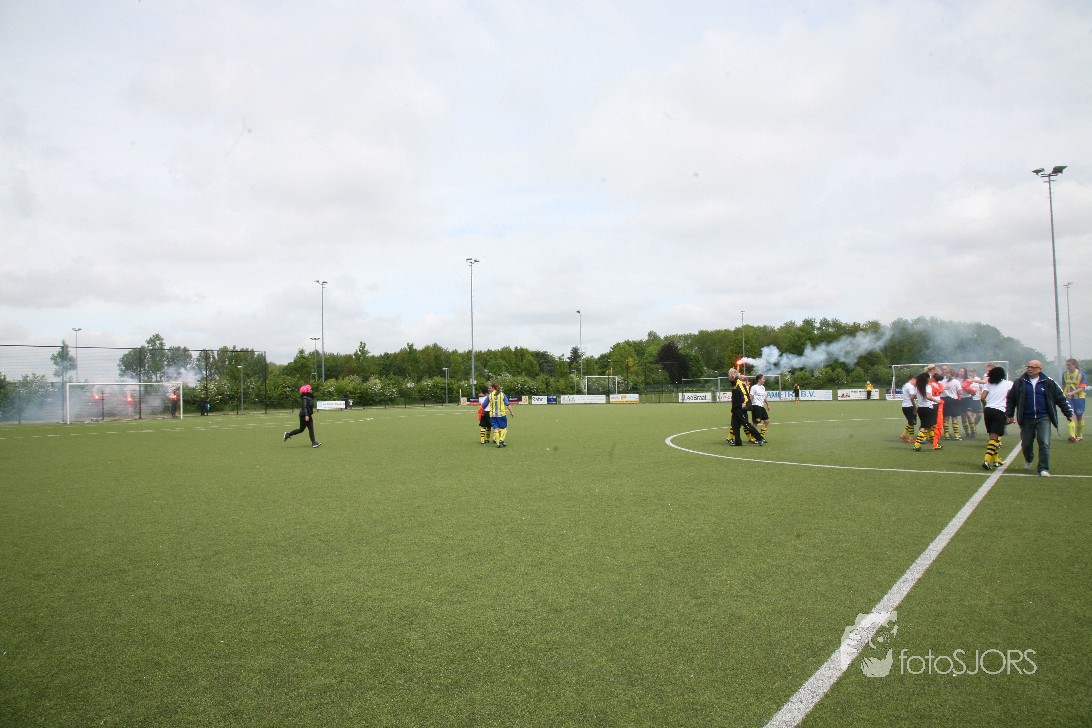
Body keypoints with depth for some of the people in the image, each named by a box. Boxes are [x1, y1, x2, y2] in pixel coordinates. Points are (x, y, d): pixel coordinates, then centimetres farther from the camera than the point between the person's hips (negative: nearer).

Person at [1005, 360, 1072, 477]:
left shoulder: (1048, 383, 1)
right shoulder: (1019, 383, 2)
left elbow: (1061, 398, 8)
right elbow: (1011, 399, 9)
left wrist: (1069, 413, 10)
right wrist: (1009, 414, 6)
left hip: (1043, 418, -1)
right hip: (1026, 419, 1)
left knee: (1044, 443, -9)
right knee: (1026, 444, 11)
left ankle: (1043, 468, -1)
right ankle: (1028, 460, 40)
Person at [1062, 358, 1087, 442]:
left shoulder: (1081, 374, -5)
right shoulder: (1064, 375, 5)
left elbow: (1082, 387, -11)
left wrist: (1072, 393, -24)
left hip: (1079, 397, -1)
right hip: (1068, 398, 2)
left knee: (1079, 416, 10)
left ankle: (1079, 435, 26)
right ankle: (1072, 436, -21)